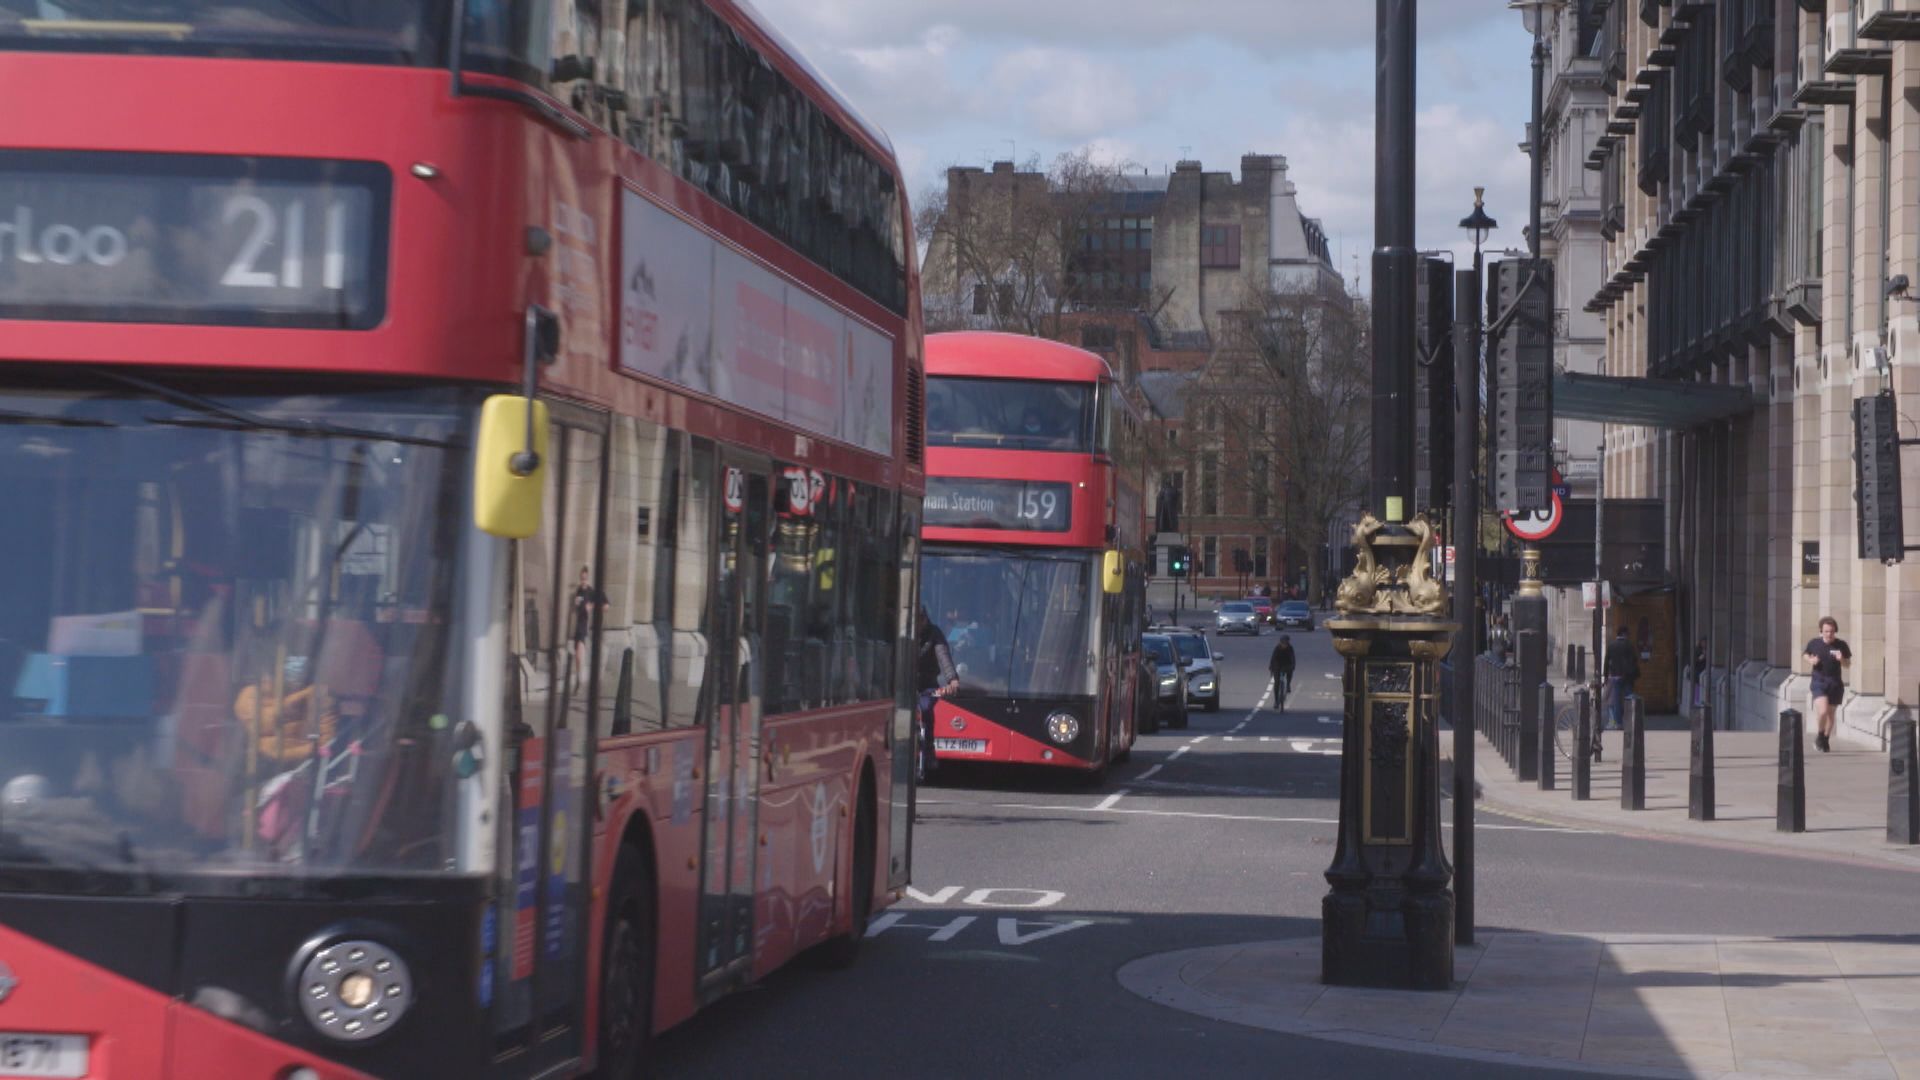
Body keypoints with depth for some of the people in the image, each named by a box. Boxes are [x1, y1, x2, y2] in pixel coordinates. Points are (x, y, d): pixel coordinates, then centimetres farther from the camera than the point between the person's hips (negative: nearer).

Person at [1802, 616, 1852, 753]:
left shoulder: (1841, 645, -4)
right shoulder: (1814, 643, -4)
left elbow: (1848, 664, 5)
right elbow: (1805, 655, 15)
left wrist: (1841, 659, -17)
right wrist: (1810, 660, -7)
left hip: (1835, 683, 2)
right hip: (1819, 681, -2)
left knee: (1830, 713, 13)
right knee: (1823, 711, -19)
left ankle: (1826, 739, 32)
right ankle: (1820, 735, 7)